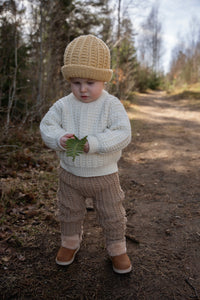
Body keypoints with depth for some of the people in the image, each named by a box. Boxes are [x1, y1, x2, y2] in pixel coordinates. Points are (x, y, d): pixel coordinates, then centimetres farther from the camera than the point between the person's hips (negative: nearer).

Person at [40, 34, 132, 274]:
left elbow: (123, 134, -23)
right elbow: (46, 126, -6)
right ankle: (70, 243, 47)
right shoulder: (63, 105, -7)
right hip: (70, 174, 3)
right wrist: (59, 139, -29)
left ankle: (117, 249, 37)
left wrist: (92, 143, -35)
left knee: (112, 216, 13)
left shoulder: (112, 105, -15)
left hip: (104, 175, -2)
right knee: (68, 213, 21)